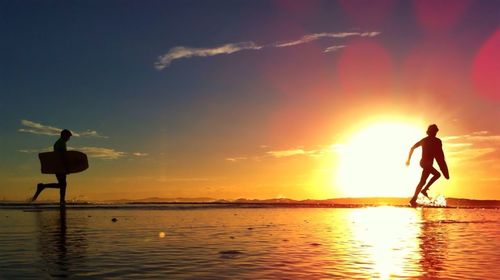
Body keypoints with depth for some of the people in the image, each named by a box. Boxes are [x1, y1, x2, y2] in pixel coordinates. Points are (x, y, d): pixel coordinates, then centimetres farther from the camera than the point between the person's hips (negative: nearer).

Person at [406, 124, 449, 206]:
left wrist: (408, 159, 18)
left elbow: (412, 148, 13)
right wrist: (444, 169, -7)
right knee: (422, 182, -8)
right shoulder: (436, 141, -9)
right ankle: (413, 199, -10)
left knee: (437, 174, 23)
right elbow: (440, 155, -14)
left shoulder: (424, 140, 12)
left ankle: (424, 189, 13)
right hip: (428, 163, -8)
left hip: (422, 162, 8)